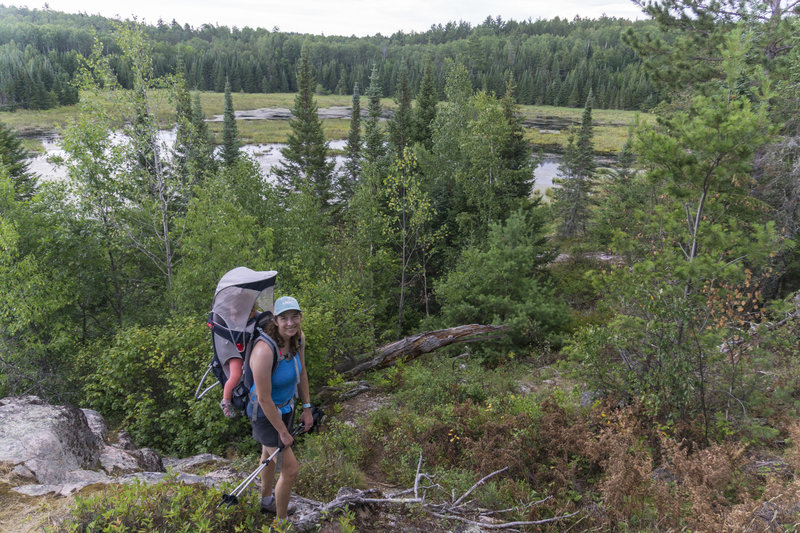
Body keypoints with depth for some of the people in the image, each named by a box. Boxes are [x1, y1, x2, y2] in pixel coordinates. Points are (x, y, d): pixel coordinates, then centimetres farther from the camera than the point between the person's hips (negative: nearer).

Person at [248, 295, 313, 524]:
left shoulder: (298, 337, -14)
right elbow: (264, 399, -28)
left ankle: (267, 501, 55)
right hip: (265, 414, -7)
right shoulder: (265, 350, -37)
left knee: (270, 454, 30)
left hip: (286, 407, 7)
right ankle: (281, 522, 23)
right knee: (291, 470, -3)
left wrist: (307, 408, 6)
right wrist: (283, 432, -18)